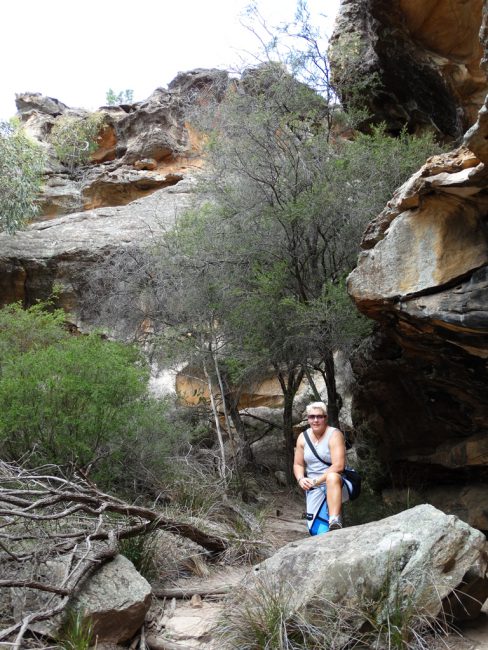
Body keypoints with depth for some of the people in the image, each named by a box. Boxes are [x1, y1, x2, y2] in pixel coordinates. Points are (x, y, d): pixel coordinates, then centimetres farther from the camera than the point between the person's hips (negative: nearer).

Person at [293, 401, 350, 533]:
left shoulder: (334, 435, -12)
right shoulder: (303, 437, 4)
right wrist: (301, 479, -12)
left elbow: (338, 466, -22)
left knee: (332, 477, -41)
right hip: (314, 489, 5)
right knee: (314, 528, -4)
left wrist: (316, 480, -25)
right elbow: (298, 464, 9)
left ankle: (334, 522, -48)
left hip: (337, 483, -5)